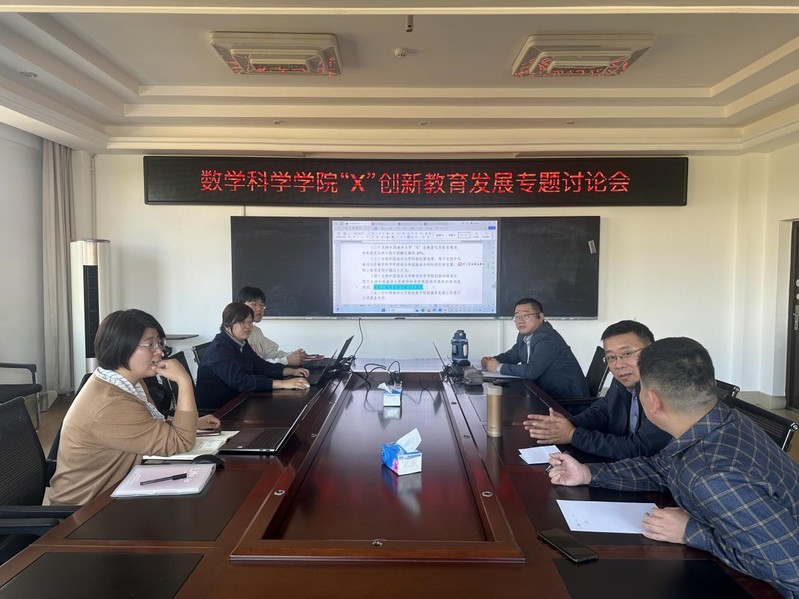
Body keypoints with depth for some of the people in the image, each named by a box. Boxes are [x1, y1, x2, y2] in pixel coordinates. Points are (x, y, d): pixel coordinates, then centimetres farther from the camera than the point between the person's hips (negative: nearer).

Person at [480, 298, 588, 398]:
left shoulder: (547, 339, -24)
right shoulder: (524, 335, 4)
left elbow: (531, 371, -30)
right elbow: (513, 355, 20)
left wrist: (499, 367, -19)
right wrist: (493, 360, -1)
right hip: (548, 392, 8)